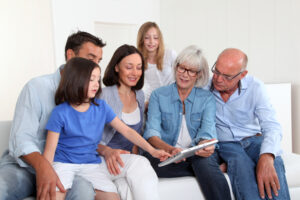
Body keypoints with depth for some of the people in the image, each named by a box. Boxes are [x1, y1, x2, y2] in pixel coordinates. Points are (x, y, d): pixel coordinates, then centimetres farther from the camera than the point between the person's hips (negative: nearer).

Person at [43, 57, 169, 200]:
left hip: (92, 164, 3)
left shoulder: (101, 107, 3)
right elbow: (50, 150, -6)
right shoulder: (61, 112, -8)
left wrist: (152, 150, -5)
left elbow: (127, 131, 3)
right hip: (63, 163, -3)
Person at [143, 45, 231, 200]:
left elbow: (207, 131, -5)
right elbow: (152, 133, -5)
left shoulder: (207, 98, 8)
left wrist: (205, 145, -30)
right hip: (167, 155, 2)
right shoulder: (158, 95, 7)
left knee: (206, 160, -37)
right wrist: (170, 149, -26)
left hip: (199, 154, -2)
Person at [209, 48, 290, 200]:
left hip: (254, 140, 1)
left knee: (273, 162, -32)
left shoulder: (255, 87, -6)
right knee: (240, 161, -34)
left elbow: (271, 126, -16)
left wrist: (267, 156, -36)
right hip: (225, 143, 0)